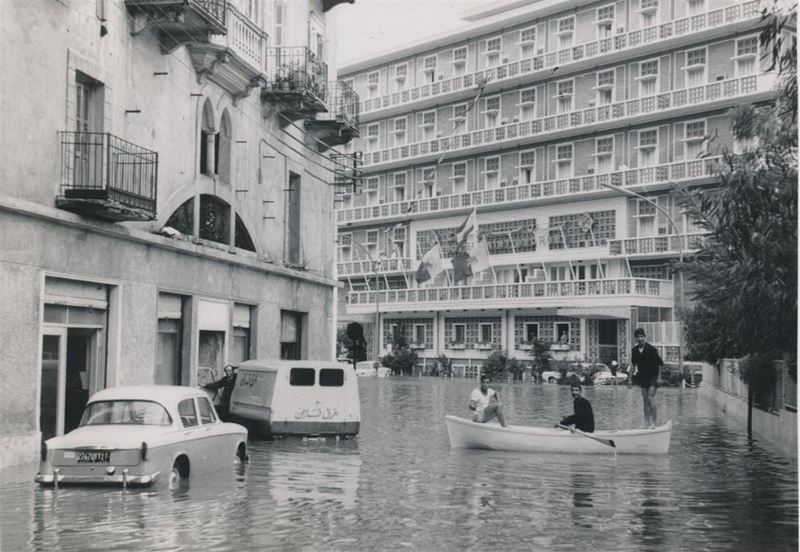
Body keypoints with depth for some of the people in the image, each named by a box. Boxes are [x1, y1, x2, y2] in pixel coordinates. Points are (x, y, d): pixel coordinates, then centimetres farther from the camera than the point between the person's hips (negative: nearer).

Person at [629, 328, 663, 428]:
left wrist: (659, 377, -10)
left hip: (652, 377, -6)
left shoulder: (651, 349, -13)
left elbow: (660, 364, -8)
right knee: (645, 401, 7)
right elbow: (633, 365, 14)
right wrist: (630, 378, 13)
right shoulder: (635, 350, 2)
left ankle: (653, 422, -11)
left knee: (650, 398, -15)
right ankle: (647, 423, 11)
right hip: (642, 377, 6)